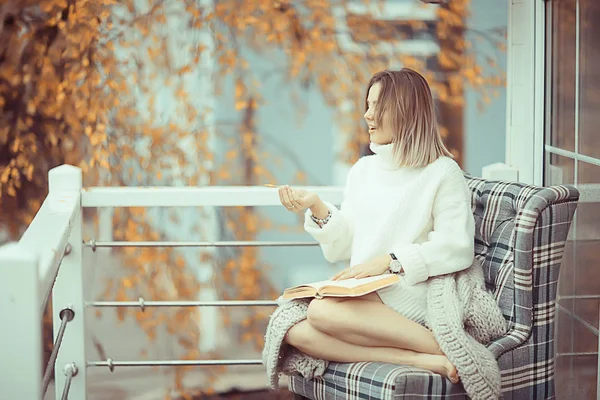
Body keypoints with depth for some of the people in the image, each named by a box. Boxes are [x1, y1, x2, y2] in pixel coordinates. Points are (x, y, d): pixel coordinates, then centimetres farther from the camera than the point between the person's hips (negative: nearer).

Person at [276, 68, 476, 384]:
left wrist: (390, 261, -18)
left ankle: (446, 349, -24)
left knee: (322, 310, -32)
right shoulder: (363, 169, 18)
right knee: (295, 331, -24)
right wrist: (317, 208, 0)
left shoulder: (442, 172, -1)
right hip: (363, 295, 6)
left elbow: (457, 248, -10)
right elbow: (341, 248, 17)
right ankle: (424, 361, -29)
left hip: (411, 300, -6)